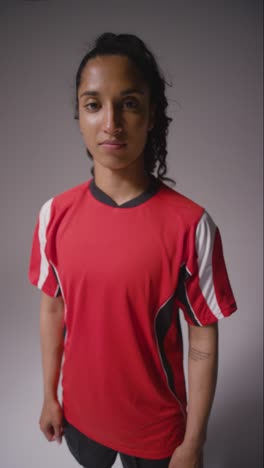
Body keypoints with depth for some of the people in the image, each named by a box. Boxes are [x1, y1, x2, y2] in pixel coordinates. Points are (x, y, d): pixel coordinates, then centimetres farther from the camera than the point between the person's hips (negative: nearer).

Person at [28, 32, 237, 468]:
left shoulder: (191, 225, -24)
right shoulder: (54, 215, -13)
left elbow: (203, 342, -15)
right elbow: (52, 308, -2)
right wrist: (50, 395, 7)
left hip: (157, 423, -3)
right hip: (80, 409, 4)